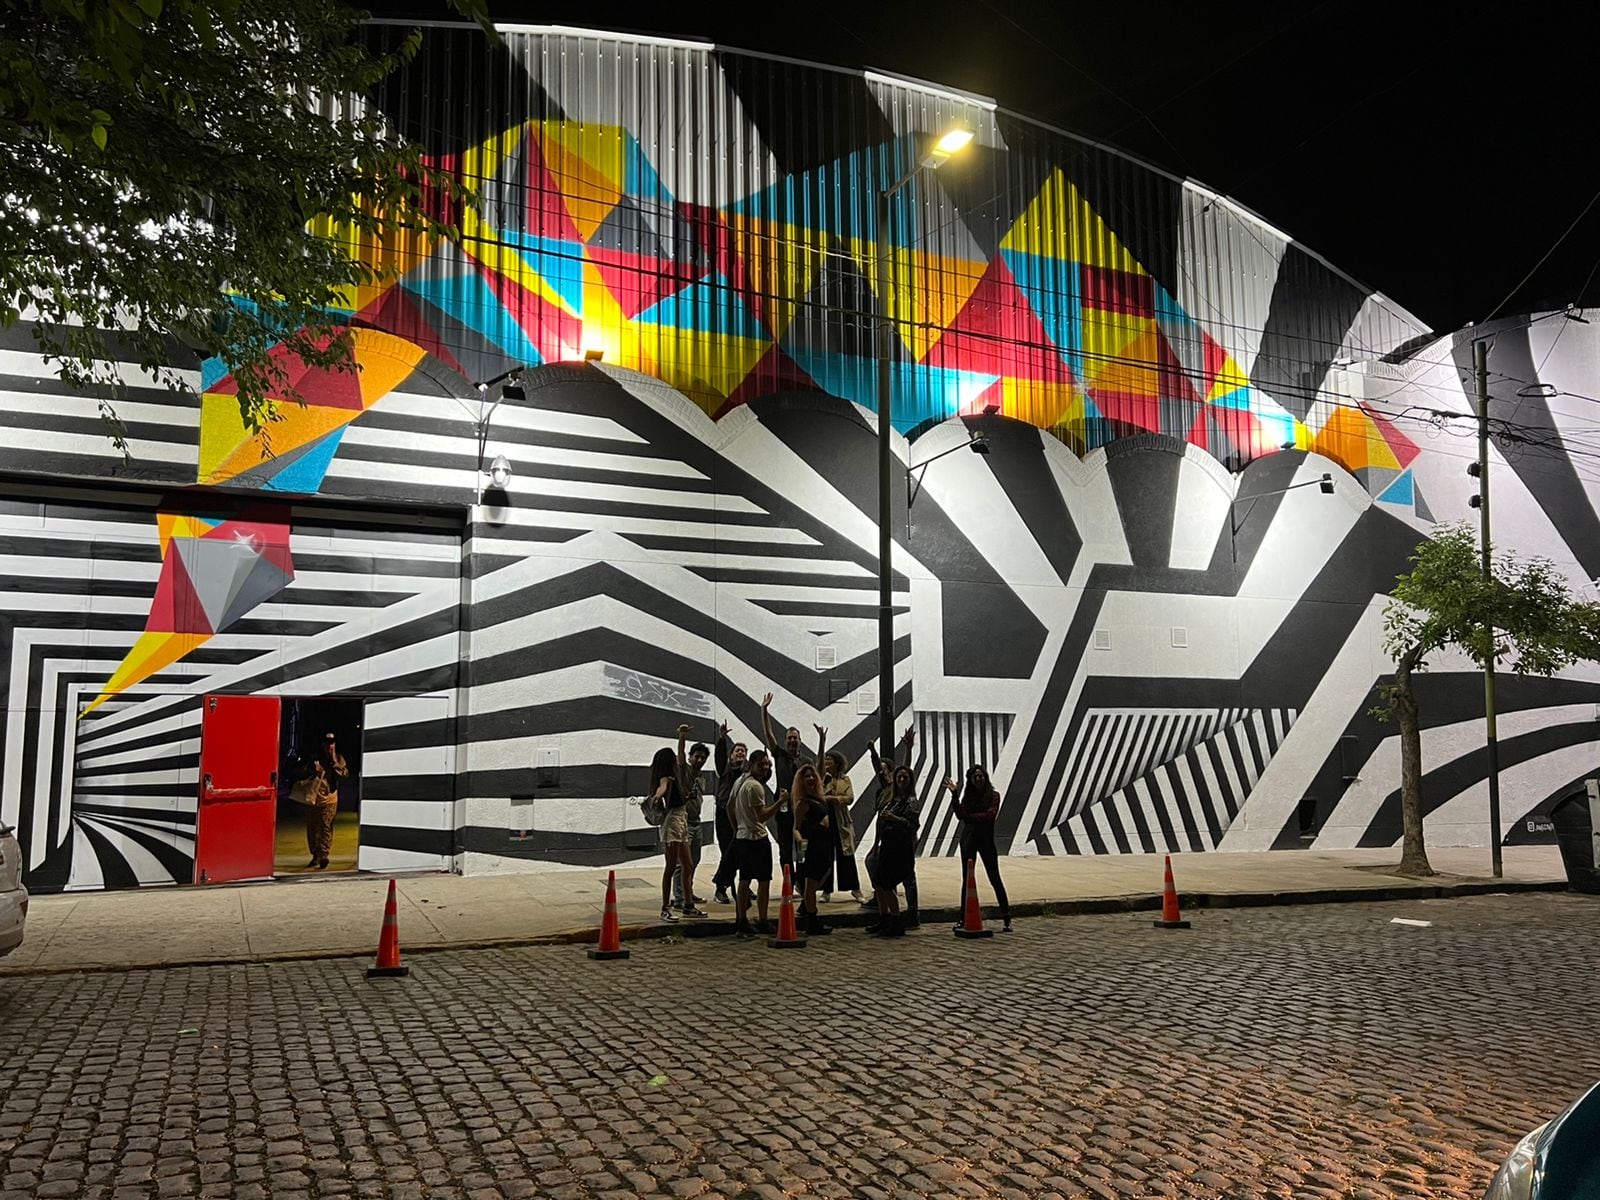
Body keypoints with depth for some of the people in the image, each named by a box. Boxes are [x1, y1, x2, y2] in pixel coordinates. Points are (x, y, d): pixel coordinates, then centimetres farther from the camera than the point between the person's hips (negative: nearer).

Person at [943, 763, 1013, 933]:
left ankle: (1006, 919, 1)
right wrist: (954, 795, -14)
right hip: (968, 839, 3)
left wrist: (970, 816, -11)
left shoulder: (993, 795, 0)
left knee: (995, 878, -3)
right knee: (966, 879, 7)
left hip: (986, 839, -3)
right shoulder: (967, 796, 8)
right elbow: (960, 815, -6)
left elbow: (990, 815, -15)